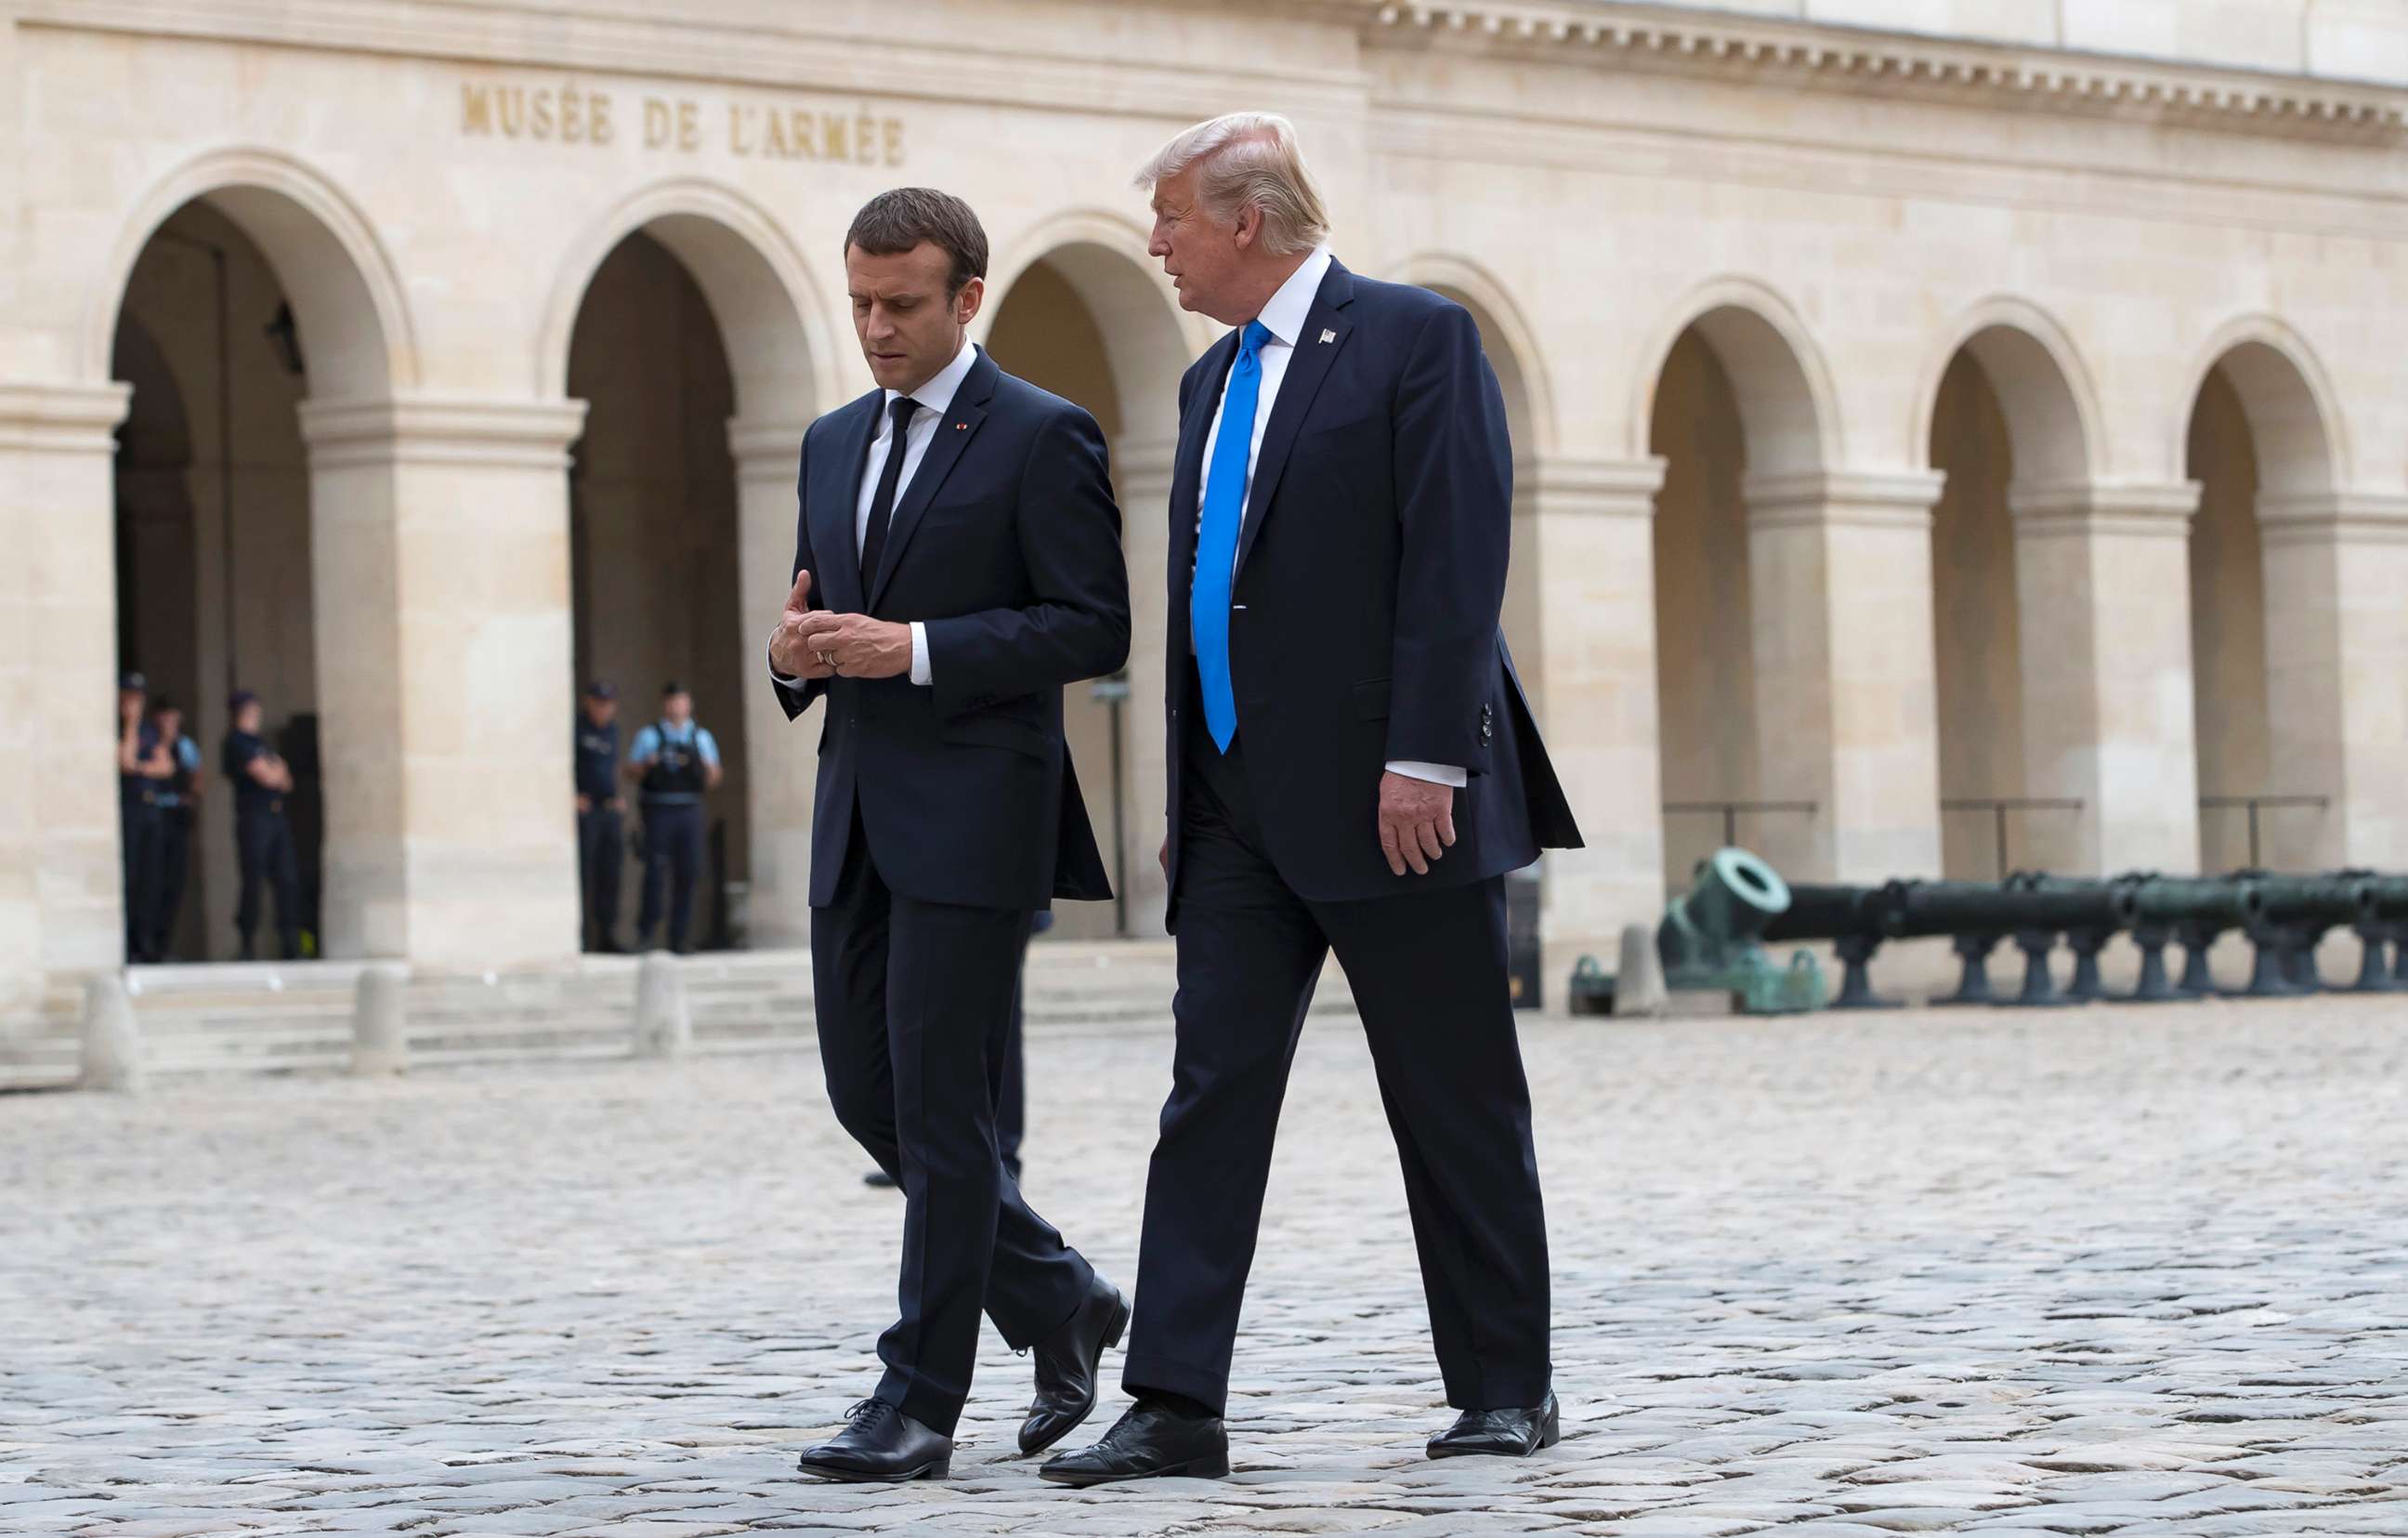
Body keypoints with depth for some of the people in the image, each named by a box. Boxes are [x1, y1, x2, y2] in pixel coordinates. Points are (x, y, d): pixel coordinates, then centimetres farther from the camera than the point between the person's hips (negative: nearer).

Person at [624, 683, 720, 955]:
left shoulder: (701, 738, 13)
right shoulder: (649, 736, 6)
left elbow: (712, 782, 12)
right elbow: (630, 772, 5)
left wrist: (708, 767, -9)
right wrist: (646, 765, -15)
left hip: (689, 811, 3)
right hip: (658, 810, -3)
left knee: (687, 875, 0)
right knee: (655, 871, -11)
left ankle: (678, 937, 6)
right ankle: (645, 931, 1)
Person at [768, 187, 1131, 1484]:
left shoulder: (1041, 438, -5)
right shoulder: (834, 444, 17)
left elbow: (1094, 626, -11)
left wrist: (917, 648, -18)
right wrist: (798, 652, -1)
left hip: (974, 815, -8)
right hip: (857, 815, 8)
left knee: (940, 1106, -6)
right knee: (865, 1093, 8)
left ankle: (918, 1402, -2)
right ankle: (1059, 1304, 25)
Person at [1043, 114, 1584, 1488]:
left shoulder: (1418, 339, -6)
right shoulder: (1214, 382, 18)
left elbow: (1458, 560, -14)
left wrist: (1424, 759, -21)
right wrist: (1189, 794, 16)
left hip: (1397, 800, -7)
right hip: (1244, 808, 7)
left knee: (1457, 1107, 2)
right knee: (1213, 1089, -1)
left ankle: (1507, 1387, 13)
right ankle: (1178, 1406, -3)